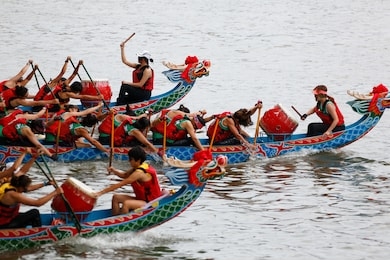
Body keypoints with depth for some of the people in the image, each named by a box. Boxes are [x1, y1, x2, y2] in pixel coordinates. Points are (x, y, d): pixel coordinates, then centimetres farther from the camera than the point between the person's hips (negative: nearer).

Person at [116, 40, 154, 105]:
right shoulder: (138, 66, 11)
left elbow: (140, 85, -20)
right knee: (124, 99, -12)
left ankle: (118, 106, -24)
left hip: (144, 94, -8)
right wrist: (122, 48, 12)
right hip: (138, 91, 9)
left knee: (124, 87, -21)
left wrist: (127, 83, -16)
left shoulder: (147, 70, -15)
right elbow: (125, 61, 16)